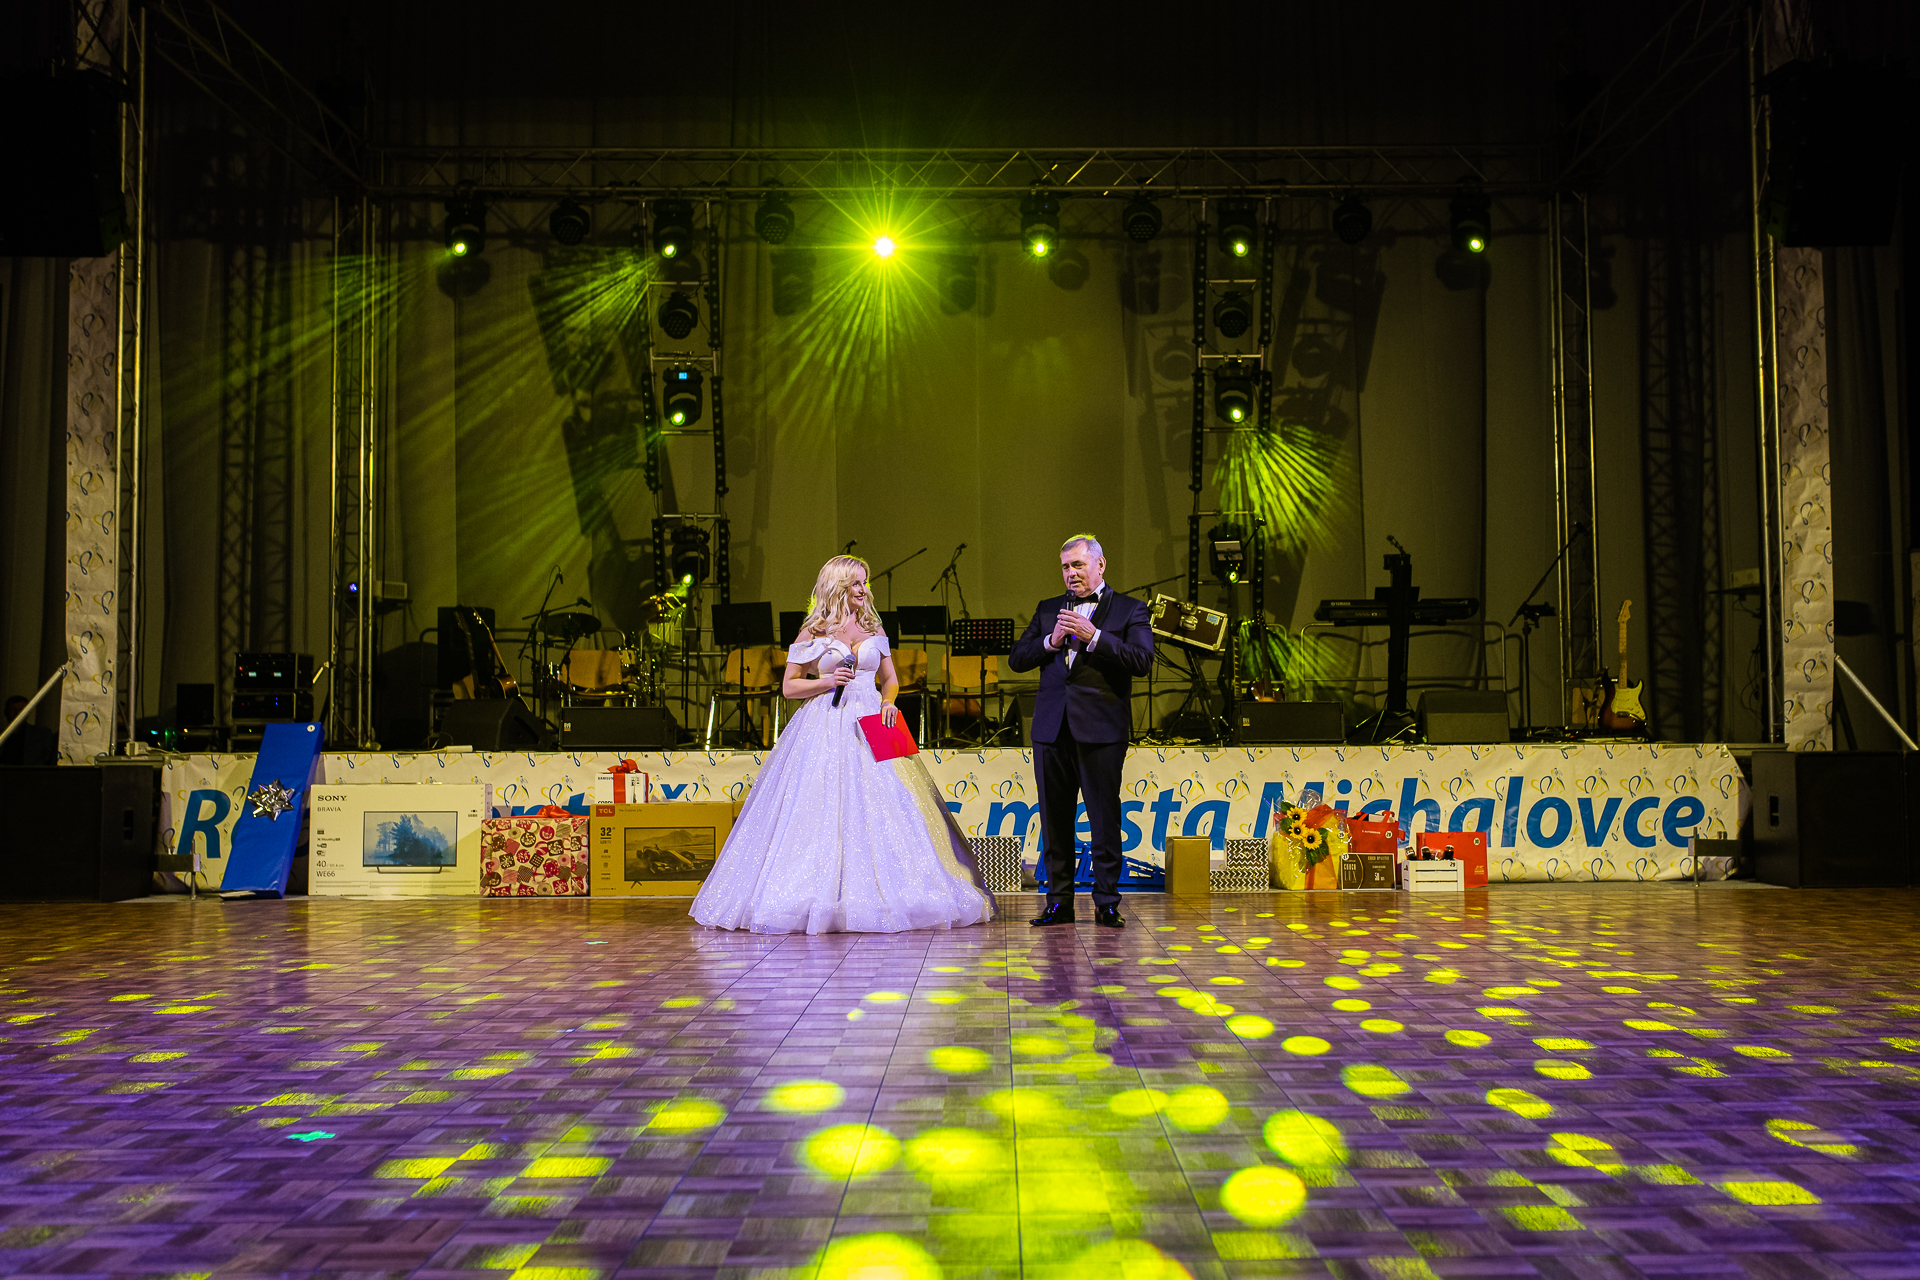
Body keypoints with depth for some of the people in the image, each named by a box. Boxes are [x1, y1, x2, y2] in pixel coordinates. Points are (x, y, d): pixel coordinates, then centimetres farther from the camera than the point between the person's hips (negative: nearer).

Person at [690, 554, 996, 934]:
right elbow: (789, 686, 4)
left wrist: (888, 701, -3)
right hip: (825, 731, -3)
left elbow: (890, 679, 17)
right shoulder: (813, 632, 3)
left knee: (879, 813, -2)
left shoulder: (873, 629, 14)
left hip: (871, 729, 3)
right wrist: (827, 682, -11)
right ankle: (820, 901, -2)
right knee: (822, 814, -7)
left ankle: (884, 897, 3)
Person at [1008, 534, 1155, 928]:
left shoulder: (1129, 610, 4)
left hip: (1101, 730, -4)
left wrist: (1093, 636, -18)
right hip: (1052, 729, 4)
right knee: (1054, 818, 7)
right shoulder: (1048, 610, 16)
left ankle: (1107, 903, 7)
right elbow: (1016, 659, 8)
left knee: (1105, 818, -2)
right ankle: (1059, 902, 15)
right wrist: (1051, 641, -9)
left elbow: (1142, 659, -11)